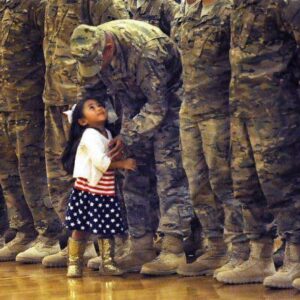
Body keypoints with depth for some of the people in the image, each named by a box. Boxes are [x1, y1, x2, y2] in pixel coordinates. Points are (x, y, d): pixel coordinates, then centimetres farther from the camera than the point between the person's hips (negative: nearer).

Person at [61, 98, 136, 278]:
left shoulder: (107, 134, 13)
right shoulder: (90, 136, -14)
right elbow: (101, 162, -22)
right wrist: (123, 164, -14)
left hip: (106, 191, 8)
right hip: (88, 189, -8)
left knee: (108, 229, 8)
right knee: (81, 228, -1)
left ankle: (108, 264, 15)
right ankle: (74, 264, 8)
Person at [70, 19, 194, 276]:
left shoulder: (145, 49, -35)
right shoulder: (93, 47, -12)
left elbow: (158, 106, -26)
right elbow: (121, 94, 3)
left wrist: (127, 137, -24)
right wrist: (127, 130, -1)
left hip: (167, 98, -7)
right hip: (137, 100, 7)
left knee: (169, 174, -15)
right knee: (133, 177, 4)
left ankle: (174, 250, -17)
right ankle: (141, 249, 8)